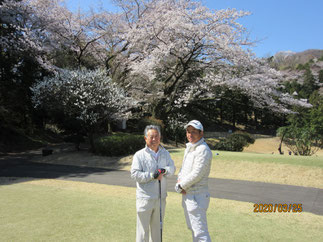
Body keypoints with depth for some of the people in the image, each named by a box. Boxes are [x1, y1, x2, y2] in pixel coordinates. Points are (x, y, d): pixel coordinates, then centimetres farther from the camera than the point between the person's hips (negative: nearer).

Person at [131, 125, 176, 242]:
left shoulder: (165, 153, 8)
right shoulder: (139, 155, -7)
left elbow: (172, 168, 1)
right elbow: (135, 174, -14)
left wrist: (164, 171, -20)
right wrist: (152, 175, -21)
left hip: (161, 197, 4)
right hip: (145, 198, -4)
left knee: (157, 227, 18)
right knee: (143, 228, 3)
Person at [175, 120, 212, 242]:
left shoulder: (203, 150, -18)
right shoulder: (188, 148, 13)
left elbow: (196, 174, -22)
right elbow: (183, 168, 18)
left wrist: (180, 186, -12)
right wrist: (179, 180, -2)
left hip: (197, 196, -10)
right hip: (187, 194, 10)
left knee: (200, 232, -5)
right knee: (193, 228, 22)